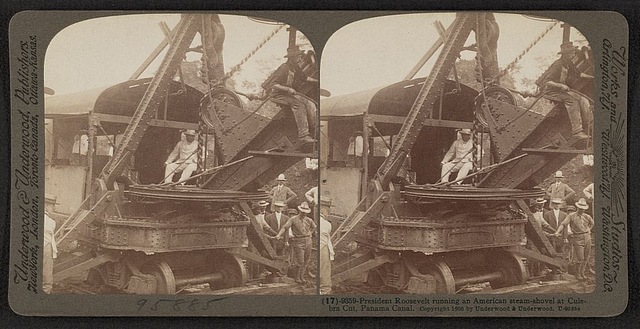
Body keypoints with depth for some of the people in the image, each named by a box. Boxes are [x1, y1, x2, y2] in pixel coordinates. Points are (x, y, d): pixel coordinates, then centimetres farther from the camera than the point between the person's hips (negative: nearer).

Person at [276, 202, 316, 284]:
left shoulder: (309, 220, 9)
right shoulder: (293, 219, -6)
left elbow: (314, 227, 29)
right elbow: (285, 227, -14)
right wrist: (279, 235, -28)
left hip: (308, 241, 5)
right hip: (298, 242, -5)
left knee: (306, 261, 7)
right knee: (300, 261, -6)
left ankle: (302, 276, 19)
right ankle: (297, 277, 11)